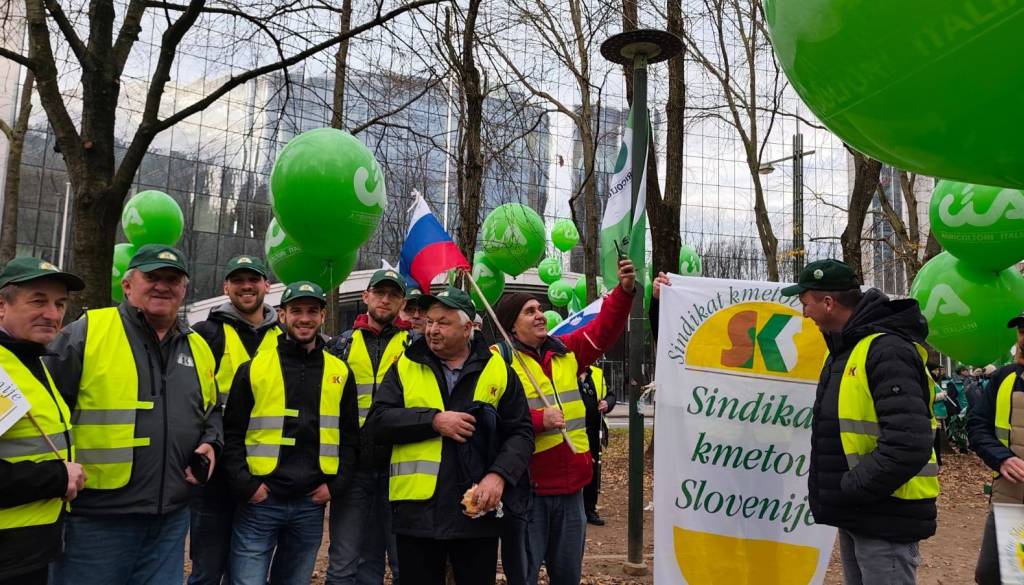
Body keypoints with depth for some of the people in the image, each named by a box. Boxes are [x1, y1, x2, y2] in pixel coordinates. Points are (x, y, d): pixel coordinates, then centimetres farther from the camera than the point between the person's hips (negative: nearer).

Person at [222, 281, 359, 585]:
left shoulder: (340, 373, 6)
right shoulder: (254, 368, 0)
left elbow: (350, 437, 10)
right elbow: (232, 433, 0)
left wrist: (335, 485, 0)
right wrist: (246, 485, -9)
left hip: (312, 504, 2)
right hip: (259, 502, -2)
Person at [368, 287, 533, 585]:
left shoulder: (498, 370, 4)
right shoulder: (405, 367, 5)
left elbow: (521, 433, 2)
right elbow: (377, 421, -4)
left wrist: (500, 475, -14)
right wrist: (433, 420, -15)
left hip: (478, 510, 0)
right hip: (417, 511, 1)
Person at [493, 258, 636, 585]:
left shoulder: (565, 352, 11)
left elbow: (603, 330, 8)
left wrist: (624, 290, -4)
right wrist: (538, 420, -23)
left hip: (570, 483, 6)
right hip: (526, 486, -6)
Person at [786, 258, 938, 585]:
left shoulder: (886, 351, -20)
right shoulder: (841, 349, 11)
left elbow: (909, 446, -29)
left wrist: (847, 490, -21)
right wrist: (840, 490, 10)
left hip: (885, 518, -9)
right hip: (854, 514, 9)